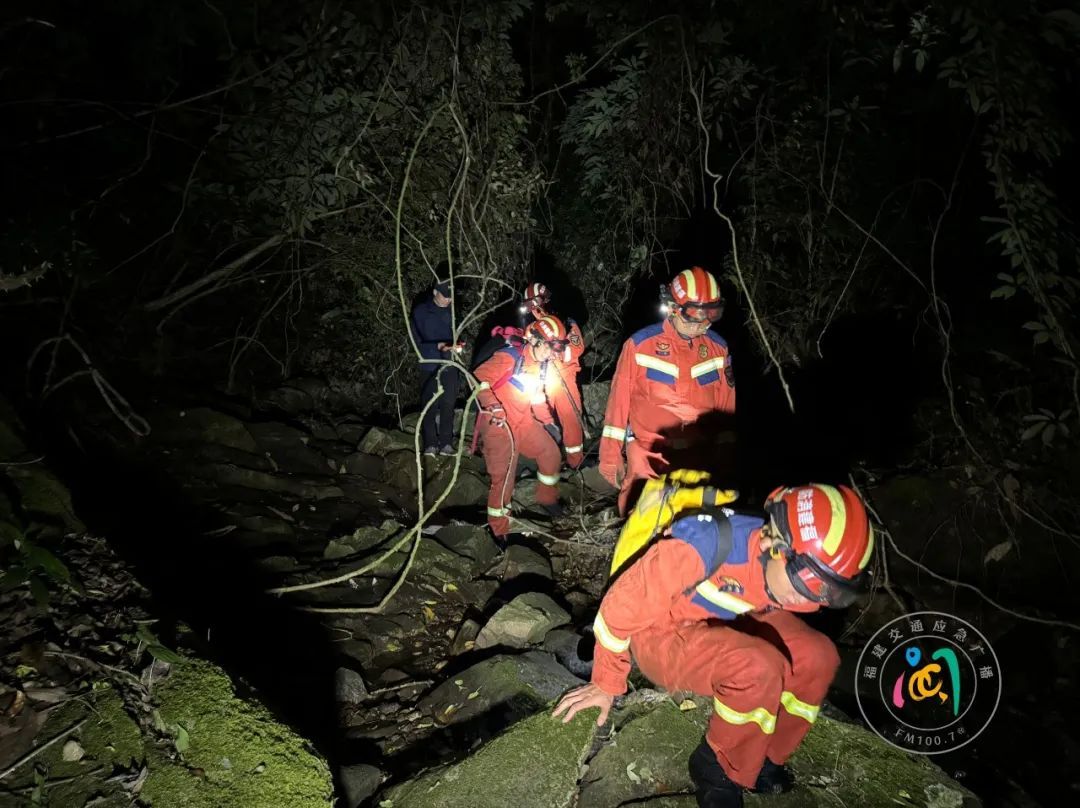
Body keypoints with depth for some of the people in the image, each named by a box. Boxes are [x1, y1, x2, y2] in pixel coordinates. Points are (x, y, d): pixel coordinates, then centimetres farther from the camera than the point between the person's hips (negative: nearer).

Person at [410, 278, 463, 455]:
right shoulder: (420, 312, -5)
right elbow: (417, 342, -8)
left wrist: (457, 346, -10)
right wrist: (438, 346, -21)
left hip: (450, 366, 2)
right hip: (429, 367, -2)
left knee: (448, 406, 6)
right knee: (429, 407, 2)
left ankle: (446, 443, 14)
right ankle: (430, 444, 10)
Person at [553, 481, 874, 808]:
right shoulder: (705, 544, -38)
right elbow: (624, 604, -24)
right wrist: (606, 684, -10)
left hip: (720, 623, 6)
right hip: (660, 633, -6)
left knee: (818, 655, -12)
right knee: (758, 668, -31)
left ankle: (765, 756, 10)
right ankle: (719, 767, -3)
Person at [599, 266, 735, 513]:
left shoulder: (717, 348, 1)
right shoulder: (640, 345, -8)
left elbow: (726, 408, 8)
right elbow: (619, 401, -4)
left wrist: (727, 461, 13)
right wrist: (611, 456, -2)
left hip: (699, 458, 3)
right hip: (647, 457, -2)